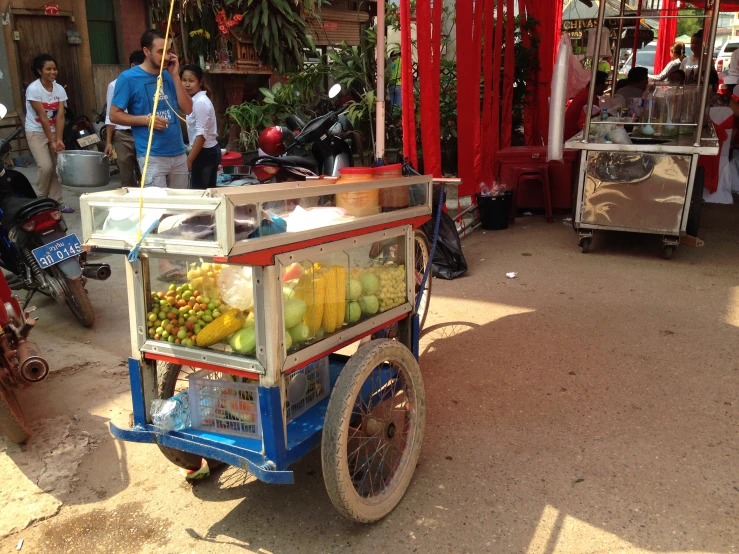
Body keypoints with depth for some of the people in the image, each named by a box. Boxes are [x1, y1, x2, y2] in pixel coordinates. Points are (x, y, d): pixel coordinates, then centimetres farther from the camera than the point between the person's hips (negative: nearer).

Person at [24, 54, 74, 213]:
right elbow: (43, 117, -19)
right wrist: (51, 141, -19)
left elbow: (60, 116, -8)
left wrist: (59, 139, -17)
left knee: (56, 167, 2)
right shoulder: (33, 89, -18)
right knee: (46, 167, -15)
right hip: (36, 133, -5)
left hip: (52, 131, 5)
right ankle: (40, 202, 5)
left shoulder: (59, 89, -3)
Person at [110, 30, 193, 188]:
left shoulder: (168, 76, 10)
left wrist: (175, 76, -3)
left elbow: (188, 109, 3)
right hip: (152, 157, -5)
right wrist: (146, 119, -18)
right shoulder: (128, 78, -5)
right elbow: (114, 115, -5)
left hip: (179, 154, 5)